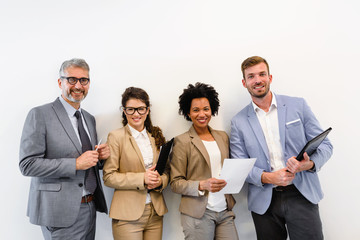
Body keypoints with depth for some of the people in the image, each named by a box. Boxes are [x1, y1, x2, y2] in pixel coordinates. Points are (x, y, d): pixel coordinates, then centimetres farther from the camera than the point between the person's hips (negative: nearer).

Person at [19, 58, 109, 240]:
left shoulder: (89, 119, 12)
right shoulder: (40, 115, -9)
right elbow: (27, 164, -16)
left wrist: (100, 156, -4)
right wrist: (76, 164, -21)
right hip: (61, 211, -6)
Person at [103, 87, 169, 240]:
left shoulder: (156, 136, 10)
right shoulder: (116, 137, -6)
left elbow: (166, 171, 13)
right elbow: (108, 177, -9)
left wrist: (160, 181, -9)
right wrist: (142, 179, -18)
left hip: (155, 213, 5)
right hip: (128, 216, -4)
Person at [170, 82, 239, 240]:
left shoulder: (223, 136, 11)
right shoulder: (182, 141, -5)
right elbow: (175, 183, -6)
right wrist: (202, 185, -20)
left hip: (225, 211, 5)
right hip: (198, 214, -4)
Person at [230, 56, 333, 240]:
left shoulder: (298, 105, 3)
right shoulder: (239, 121, 3)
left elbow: (324, 144, 4)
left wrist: (310, 163, -17)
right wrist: (267, 177, -15)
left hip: (301, 195, 0)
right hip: (264, 202, 1)